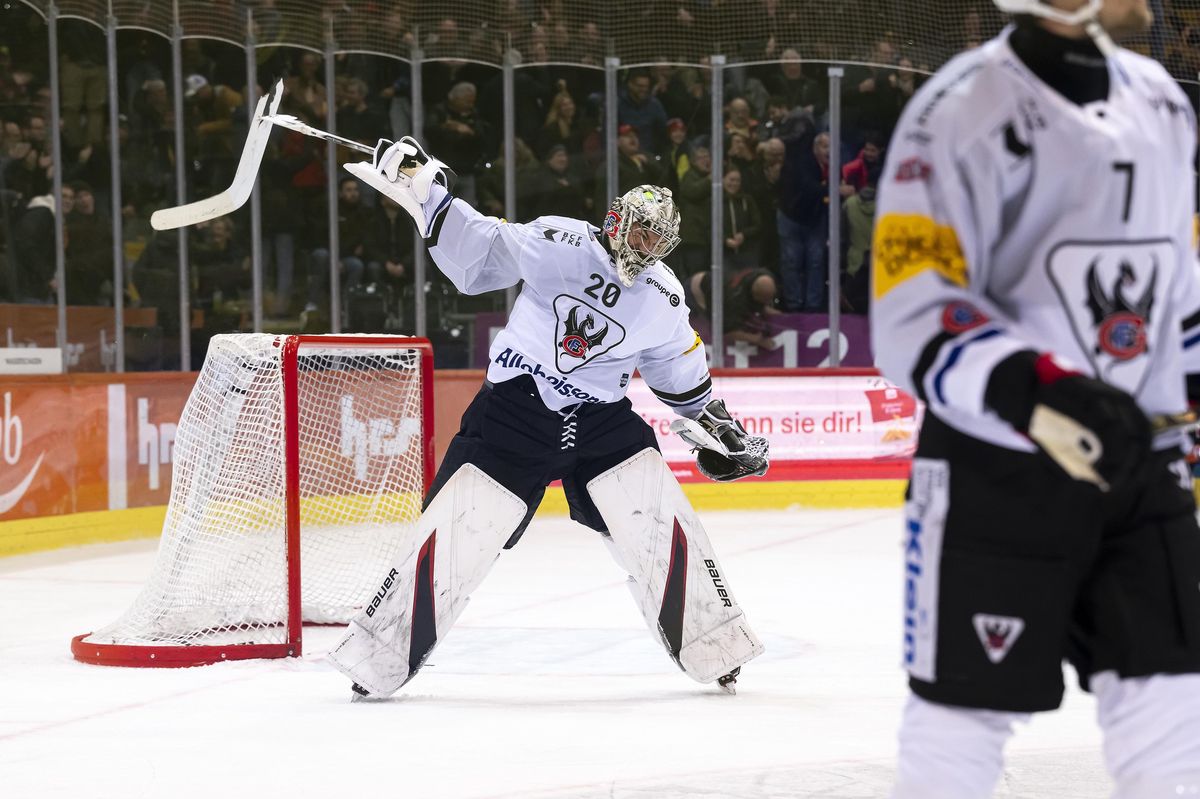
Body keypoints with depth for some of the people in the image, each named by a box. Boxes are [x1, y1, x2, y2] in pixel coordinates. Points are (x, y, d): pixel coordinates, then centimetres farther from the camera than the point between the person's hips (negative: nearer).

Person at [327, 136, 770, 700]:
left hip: (602, 418, 3)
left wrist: (716, 427, 21)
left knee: (657, 516, -11)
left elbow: (680, 373, 18)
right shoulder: (559, 245, -10)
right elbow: (477, 253, -11)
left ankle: (711, 648, 3)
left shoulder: (663, 301, 2)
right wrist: (423, 192, -22)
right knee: (456, 529, -8)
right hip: (513, 409, -3)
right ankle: (380, 658, 2)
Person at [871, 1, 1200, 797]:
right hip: (995, 469, -6)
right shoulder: (965, 111, -15)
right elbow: (913, 312, -20)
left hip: (1136, 456, 6)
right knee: (969, 704, 2)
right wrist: (1034, 392, -33)